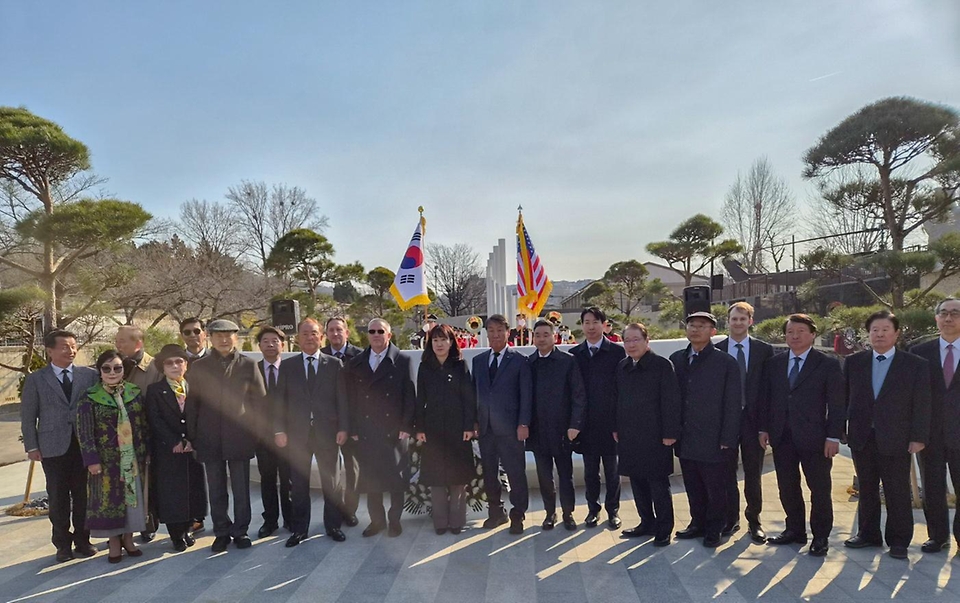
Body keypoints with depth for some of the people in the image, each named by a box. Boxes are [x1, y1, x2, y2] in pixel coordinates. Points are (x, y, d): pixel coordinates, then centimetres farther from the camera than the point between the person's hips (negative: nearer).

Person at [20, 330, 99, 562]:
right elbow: (28, 417, 3)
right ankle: (63, 544, 20)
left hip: (84, 445, 1)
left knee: (83, 495, 8)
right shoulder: (35, 380, 2)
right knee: (58, 498, 7)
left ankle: (82, 540, 21)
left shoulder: (89, 375, 4)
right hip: (54, 448, -1)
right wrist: (32, 446, -2)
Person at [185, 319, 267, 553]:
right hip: (210, 439, 1)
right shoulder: (199, 367, 5)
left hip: (239, 437, -1)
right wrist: (192, 436, 3)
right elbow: (192, 403, 6)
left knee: (241, 489, 6)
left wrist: (256, 432, 0)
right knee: (216, 490, 10)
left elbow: (259, 400, 3)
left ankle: (240, 531, 20)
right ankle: (221, 532, 22)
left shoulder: (248, 365, 1)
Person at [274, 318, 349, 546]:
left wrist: (342, 427, -4)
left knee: (330, 482, 8)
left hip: (327, 431, 0)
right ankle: (299, 528, 20)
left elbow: (341, 398, 2)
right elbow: (279, 400, 4)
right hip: (297, 433, 1)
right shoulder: (287, 365, 6)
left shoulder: (334, 364, 4)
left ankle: (333, 525, 21)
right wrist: (280, 430, -3)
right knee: (299, 484, 7)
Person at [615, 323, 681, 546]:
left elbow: (671, 401, -12)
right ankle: (647, 523, 26)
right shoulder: (622, 367, 9)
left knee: (658, 484, 3)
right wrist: (616, 428, 11)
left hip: (654, 436, -6)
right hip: (629, 436, 6)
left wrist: (670, 433, -15)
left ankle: (664, 529, 14)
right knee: (637, 482, 13)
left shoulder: (662, 365, -8)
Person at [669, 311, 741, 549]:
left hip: (712, 441, -4)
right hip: (685, 439, 4)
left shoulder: (726, 363, -6)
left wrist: (727, 439, -10)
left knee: (715, 489, 8)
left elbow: (733, 404, -7)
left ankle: (714, 529, 25)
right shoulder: (676, 359, 6)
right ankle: (698, 523, 31)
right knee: (693, 487, 14)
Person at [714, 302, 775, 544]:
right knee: (726, 472, 8)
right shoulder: (715, 350, 0)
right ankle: (730, 519, 23)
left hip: (752, 417, 0)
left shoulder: (764, 350, 1)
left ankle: (754, 519, 24)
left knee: (753, 473, 9)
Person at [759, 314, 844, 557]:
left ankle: (820, 536, 20)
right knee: (787, 487, 11)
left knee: (820, 488, 6)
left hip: (814, 437, -4)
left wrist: (833, 436, -10)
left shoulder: (828, 365, -2)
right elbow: (765, 398, 11)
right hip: (782, 437, 4)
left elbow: (837, 404, -5)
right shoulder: (773, 364, 9)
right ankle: (795, 530, 26)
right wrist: (764, 428, 6)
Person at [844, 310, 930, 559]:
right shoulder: (853, 362, 6)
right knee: (866, 490, 12)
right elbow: (844, 398, 8)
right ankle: (867, 534, 25)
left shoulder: (915, 365, -1)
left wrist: (918, 438, -7)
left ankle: (899, 540, 18)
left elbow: (921, 405, -3)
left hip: (895, 440, -3)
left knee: (898, 492, 5)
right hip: (861, 438, 3)